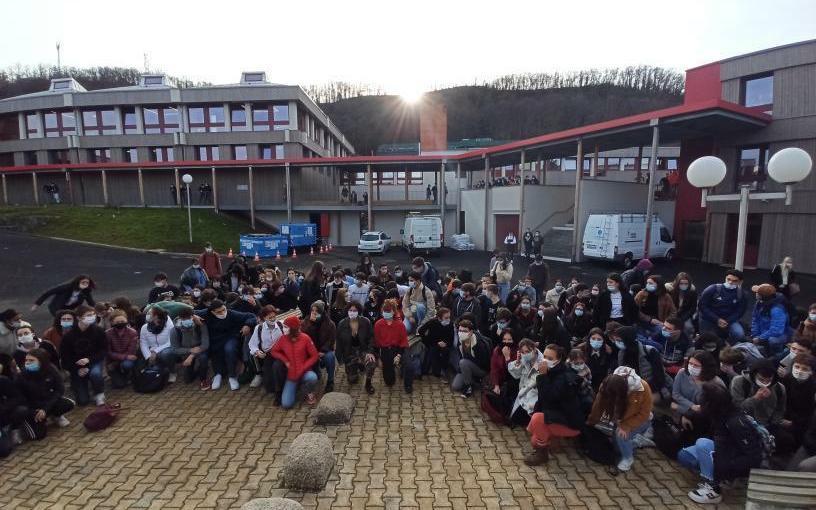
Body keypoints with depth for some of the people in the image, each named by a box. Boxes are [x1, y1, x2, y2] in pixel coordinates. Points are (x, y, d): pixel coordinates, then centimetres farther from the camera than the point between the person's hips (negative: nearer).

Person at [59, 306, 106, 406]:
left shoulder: (98, 331, -13)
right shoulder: (69, 335, -14)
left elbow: (103, 350, -7)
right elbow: (64, 356, -6)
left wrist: (89, 359, -23)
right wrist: (77, 370, -16)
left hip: (94, 361, 0)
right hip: (76, 367, 0)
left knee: (95, 373, -38)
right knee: (83, 401, -4)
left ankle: (99, 394, -10)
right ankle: (75, 384, 30)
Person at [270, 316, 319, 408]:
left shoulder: (305, 338, -13)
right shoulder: (283, 339, -5)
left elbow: (314, 356, -8)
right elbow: (273, 351, 8)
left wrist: (302, 369, -17)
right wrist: (285, 360, -8)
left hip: (304, 372, -2)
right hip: (291, 375, 2)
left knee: (312, 377, -38)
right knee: (286, 405, -12)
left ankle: (309, 393, -2)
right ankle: (295, 388, 20)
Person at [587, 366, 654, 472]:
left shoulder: (643, 388, -34)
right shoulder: (607, 385, -27)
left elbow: (644, 413, -22)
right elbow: (599, 405, -12)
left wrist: (626, 426, -31)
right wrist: (591, 423, -3)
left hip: (639, 420, -4)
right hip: (622, 417, 4)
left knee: (622, 434, -24)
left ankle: (628, 458, 3)